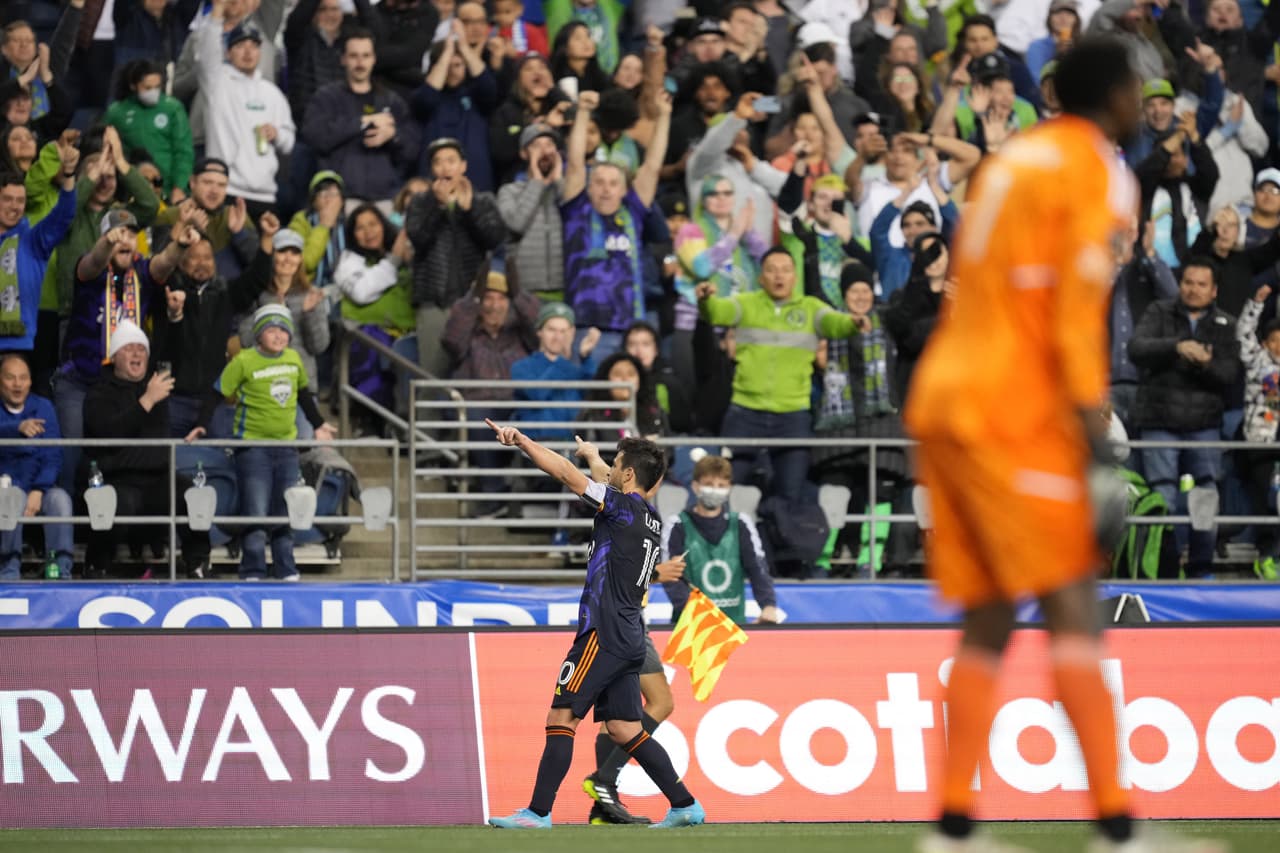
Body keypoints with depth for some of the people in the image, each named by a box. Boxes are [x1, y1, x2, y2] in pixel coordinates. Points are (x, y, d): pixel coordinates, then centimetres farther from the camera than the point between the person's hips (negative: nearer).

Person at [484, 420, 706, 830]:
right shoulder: (650, 518, 14)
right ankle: (685, 805, 12)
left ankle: (538, 812, -11)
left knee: (561, 718, -8)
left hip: (604, 634, -9)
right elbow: (607, 481, 36)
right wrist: (594, 458, 52)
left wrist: (521, 440, -8)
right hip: (629, 639, 9)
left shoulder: (623, 507, -10)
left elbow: (567, 473, -12)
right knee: (625, 729, 12)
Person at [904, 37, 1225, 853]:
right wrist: (1093, 423, -17)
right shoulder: (1095, 172, -5)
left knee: (987, 624, 8)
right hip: (1013, 413, -8)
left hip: (944, 399, 8)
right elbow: (1079, 305, -15)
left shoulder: (1014, 160, 20)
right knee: (1073, 609, -10)